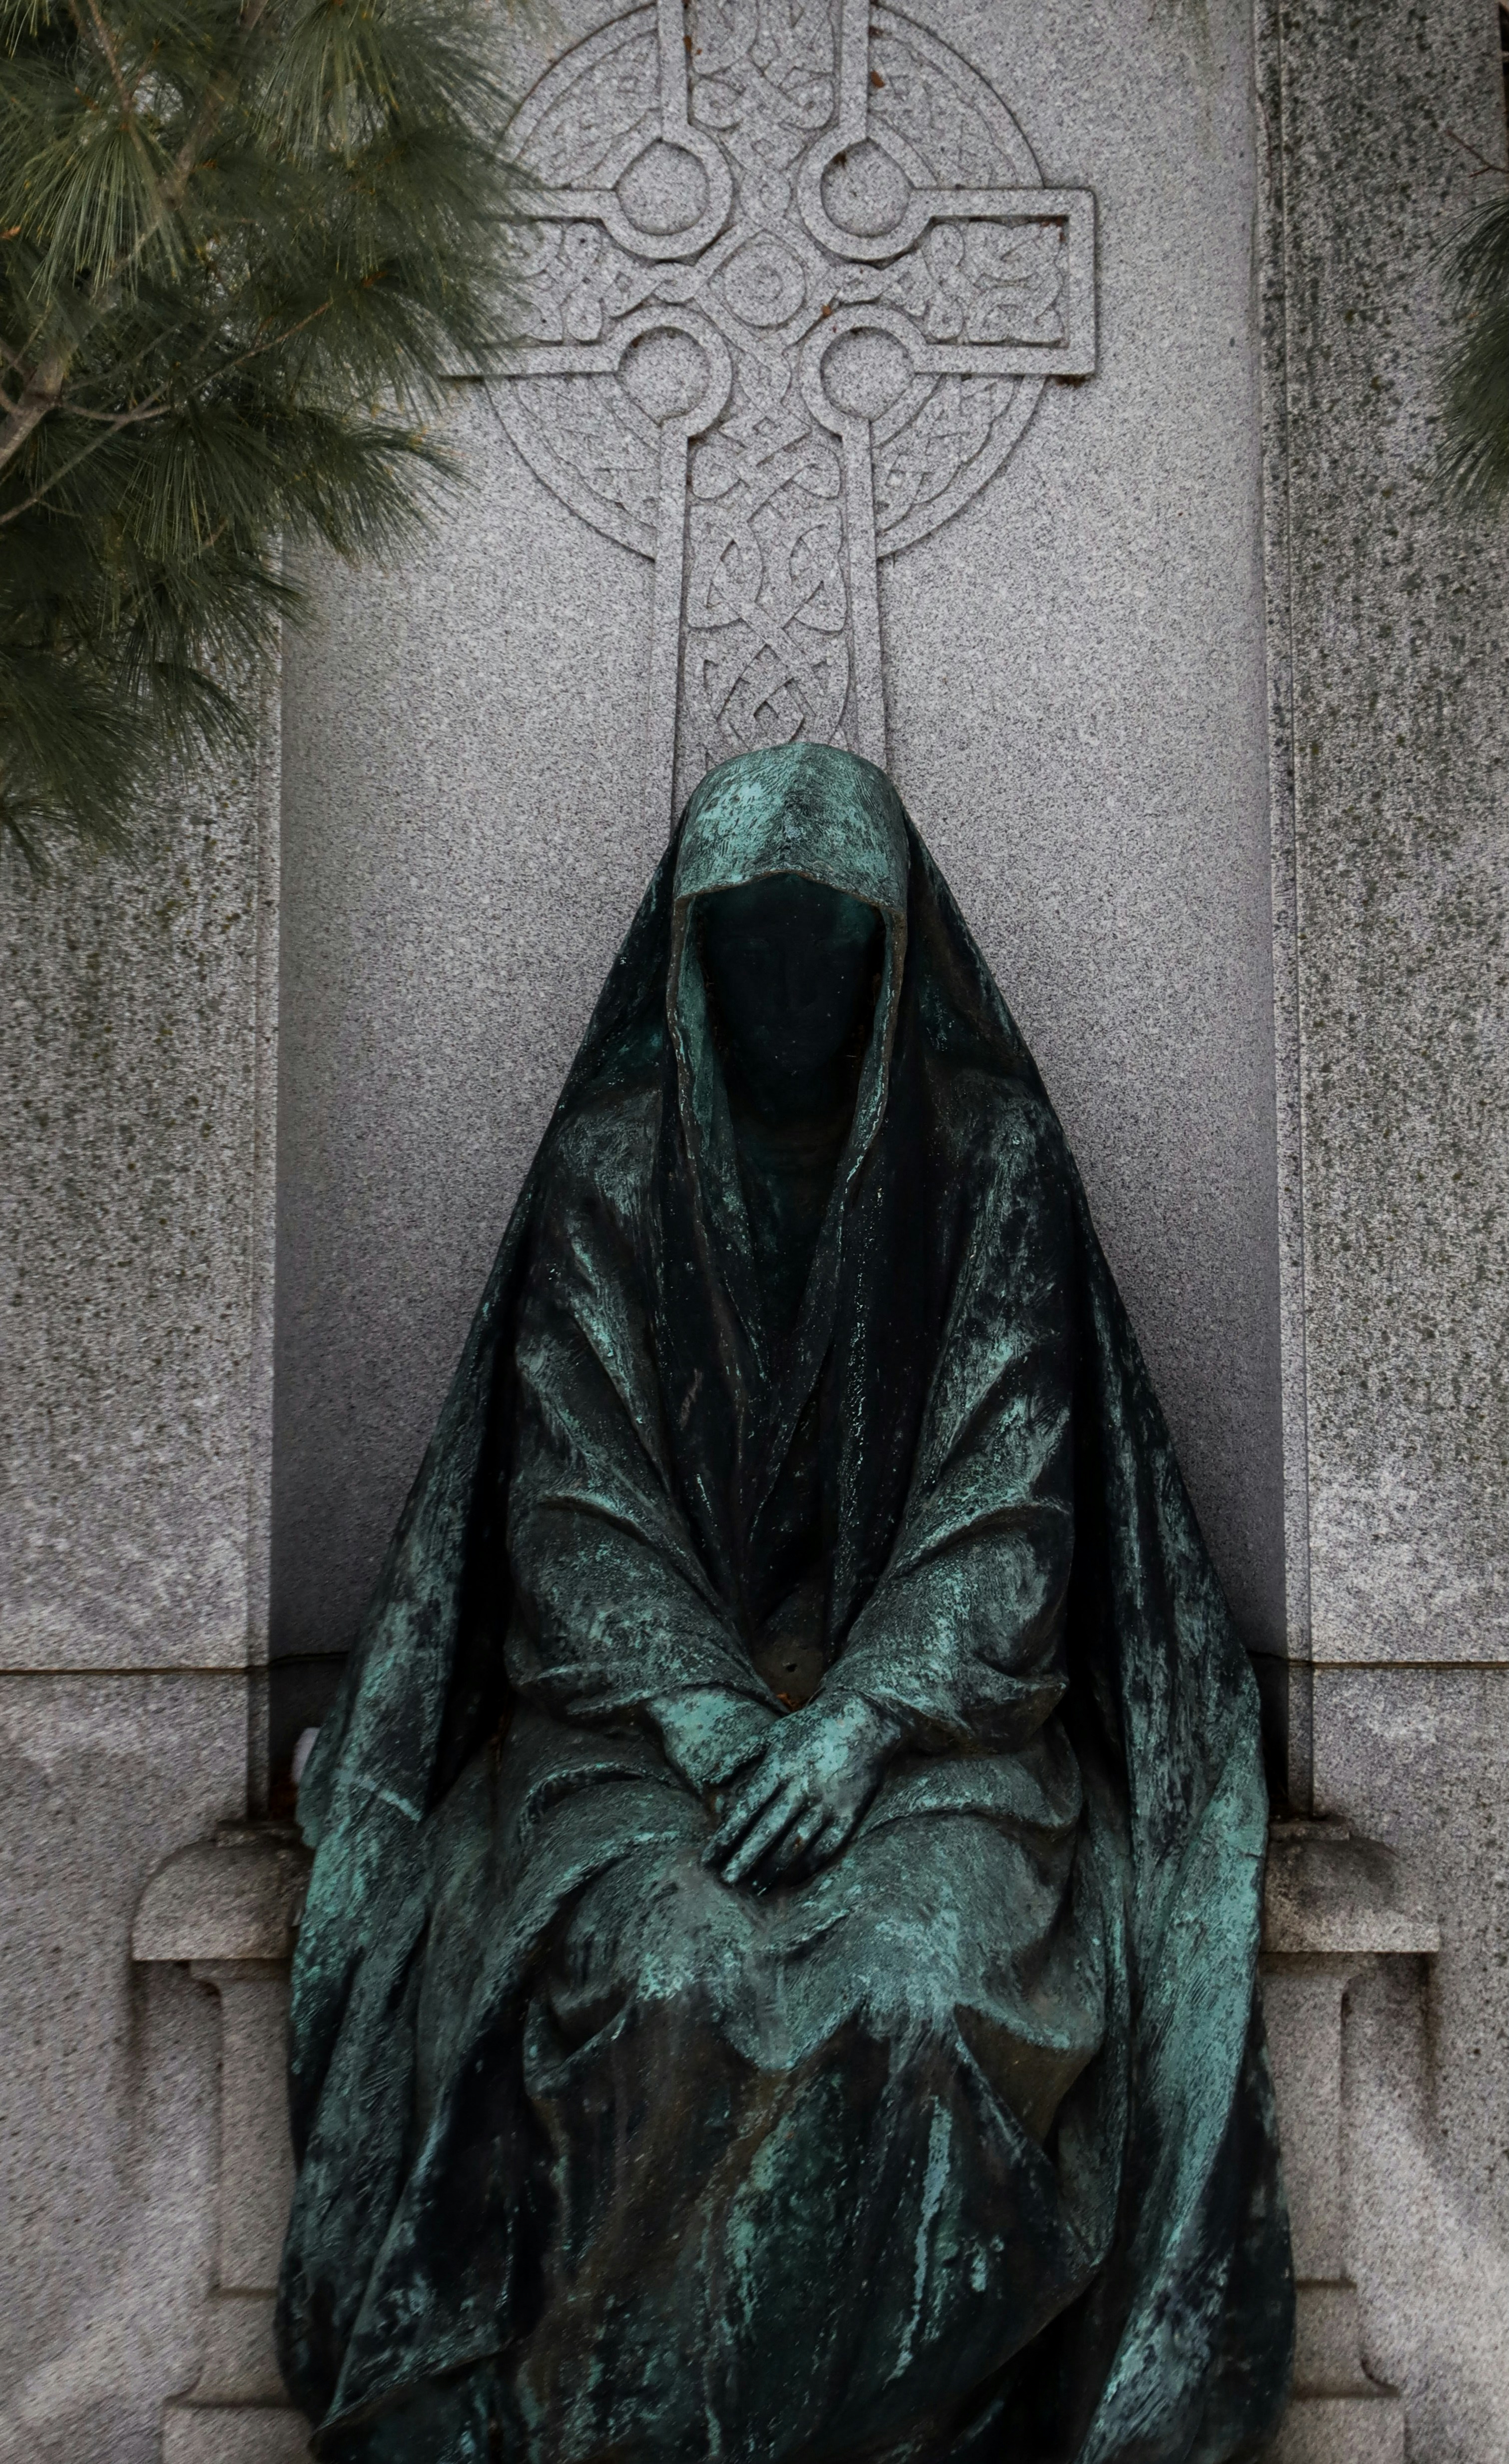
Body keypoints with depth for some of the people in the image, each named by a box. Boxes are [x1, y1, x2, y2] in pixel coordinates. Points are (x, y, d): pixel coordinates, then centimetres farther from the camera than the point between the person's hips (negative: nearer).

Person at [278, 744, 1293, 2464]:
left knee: (934, 1976, -29)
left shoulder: (989, 1157, 4)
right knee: (663, 1975, -29)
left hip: (931, 1696, 0)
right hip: (649, 1695, 1)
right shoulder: (608, 1170, 5)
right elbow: (573, 1501, 0)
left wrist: (866, 1717, -17)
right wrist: (705, 1719, -15)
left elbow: (1008, 1499, -3)